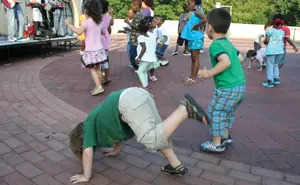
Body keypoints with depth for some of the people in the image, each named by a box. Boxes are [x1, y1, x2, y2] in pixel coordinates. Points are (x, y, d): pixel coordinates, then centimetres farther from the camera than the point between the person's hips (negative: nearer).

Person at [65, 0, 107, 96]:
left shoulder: (86, 22, -13)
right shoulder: (98, 22, 9)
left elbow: (79, 32, -26)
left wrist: (69, 24, -16)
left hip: (91, 51, -7)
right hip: (99, 49, 7)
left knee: (92, 69, -3)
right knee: (97, 69, 13)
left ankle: (98, 87, -13)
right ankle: (98, 86, 18)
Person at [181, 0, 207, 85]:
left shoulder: (197, 12, -12)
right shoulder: (194, 13, 14)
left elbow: (205, 19, -29)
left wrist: (196, 26, -21)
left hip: (196, 38, -10)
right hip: (192, 38, 10)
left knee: (195, 59, -2)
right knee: (193, 58, 14)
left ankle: (193, 78, 5)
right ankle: (191, 76, 23)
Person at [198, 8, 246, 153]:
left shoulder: (215, 45, -16)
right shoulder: (228, 43, 11)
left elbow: (226, 62, -30)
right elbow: (240, 58, 18)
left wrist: (209, 74, -22)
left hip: (228, 88, -9)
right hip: (240, 85, 9)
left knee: (214, 113, 4)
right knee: (227, 112, 24)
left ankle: (217, 144, 15)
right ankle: (226, 137, 36)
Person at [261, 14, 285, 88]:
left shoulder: (270, 31, -5)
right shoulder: (282, 31, 10)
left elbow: (266, 41, -9)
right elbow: (282, 41, 10)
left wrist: (264, 41, 12)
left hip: (271, 50, -5)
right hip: (280, 50, 5)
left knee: (270, 66, 2)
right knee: (275, 65, 22)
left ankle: (270, 82, 3)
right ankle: (276, 79, 21)